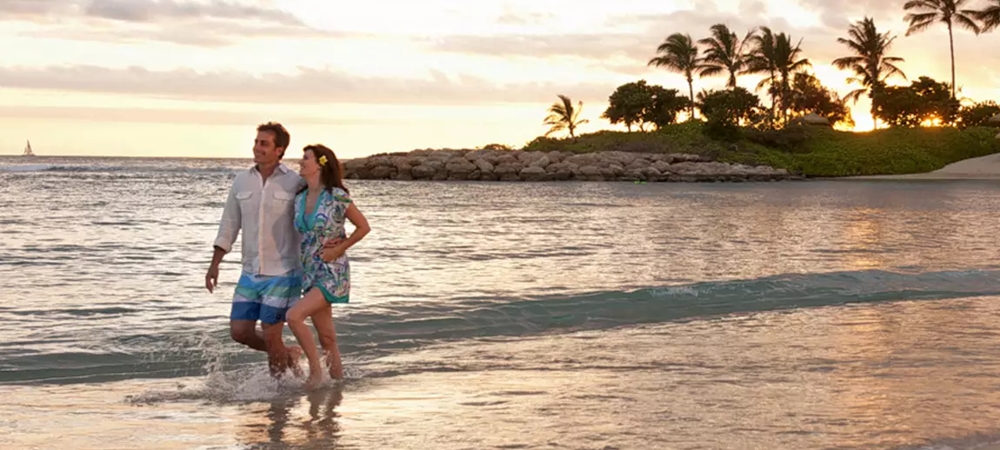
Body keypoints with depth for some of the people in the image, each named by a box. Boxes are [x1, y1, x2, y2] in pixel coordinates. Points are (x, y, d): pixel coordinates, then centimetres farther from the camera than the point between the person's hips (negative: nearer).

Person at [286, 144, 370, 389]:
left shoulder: (337, 196, -13)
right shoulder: (300, 199, 7)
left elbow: (364, 227, -5)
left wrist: (338, 249, -11)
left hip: (332, 272, -7)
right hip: (310, 272, 7)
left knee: (294, 316, -19)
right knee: (326, 336, 9)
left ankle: (315, 370, -5)